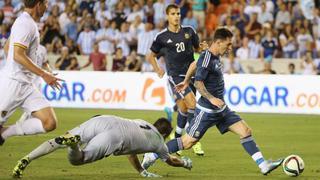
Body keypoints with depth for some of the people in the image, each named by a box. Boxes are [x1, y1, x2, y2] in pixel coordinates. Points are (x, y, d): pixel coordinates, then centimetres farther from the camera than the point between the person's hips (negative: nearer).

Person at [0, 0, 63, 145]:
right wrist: (44, 74, -19)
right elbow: (18, 55, -21)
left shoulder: (26, 22, 17)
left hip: (26, 86, 9)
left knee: (50, 123, -7)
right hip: (13, 83, -9)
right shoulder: (26, 24, -13)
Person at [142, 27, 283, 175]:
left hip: (220, 109, 9)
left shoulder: (215, 57, 7)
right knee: (187, 142, -1)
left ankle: (263, 165, 0)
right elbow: (198, 83, -26)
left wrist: (186, 82, 37)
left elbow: (194, 65, 24)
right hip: (207, 111, -9)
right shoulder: (206, 59, -20)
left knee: (245, 131, 1)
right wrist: (211, 98, -39)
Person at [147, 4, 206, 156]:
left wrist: (203, 47, -4)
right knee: (192, 103, -19)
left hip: (190, 73, 4)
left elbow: (197, 47, 18)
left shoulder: (189, 31, 6)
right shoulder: (161, 37, -1)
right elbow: (151, 56, 11)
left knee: (184, 109, 4)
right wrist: (157, 69, -3)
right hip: (175, 76, -4)